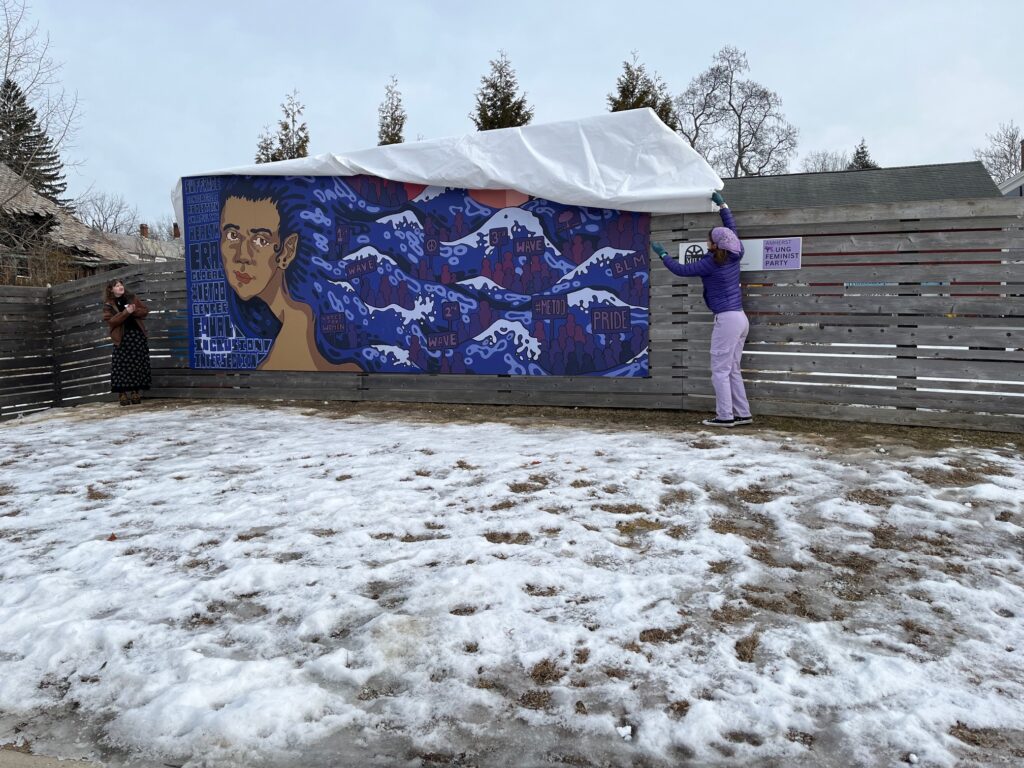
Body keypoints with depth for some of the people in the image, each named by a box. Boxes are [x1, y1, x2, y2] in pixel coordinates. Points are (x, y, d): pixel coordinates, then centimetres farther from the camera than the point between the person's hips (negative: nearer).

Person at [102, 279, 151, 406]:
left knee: (138, 365, 2)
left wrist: (134, 311, -11)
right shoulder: (108, 304, 2)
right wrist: (126, 312, -20)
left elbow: (145, 310, 8)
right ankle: (122, 394, -3)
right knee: (122, 366, -6)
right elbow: (110, 321, -11)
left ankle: (135, 392, 9)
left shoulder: (132, 298, 12)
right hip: (122, 338, -3)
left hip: (137, 335, 3)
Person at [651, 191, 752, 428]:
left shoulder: (711, 264, -14)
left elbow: (681, 270, -6)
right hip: (740, 318, 8)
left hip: (727, 319, -8)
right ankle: (743, 414, 15)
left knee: (720, 370, -3)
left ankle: (725, 416, -1)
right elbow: (732, 228, 21)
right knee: (733, 370, 13)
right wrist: (721, 204, 29)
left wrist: (662, 254, 7)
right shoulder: (734, 256, 5)